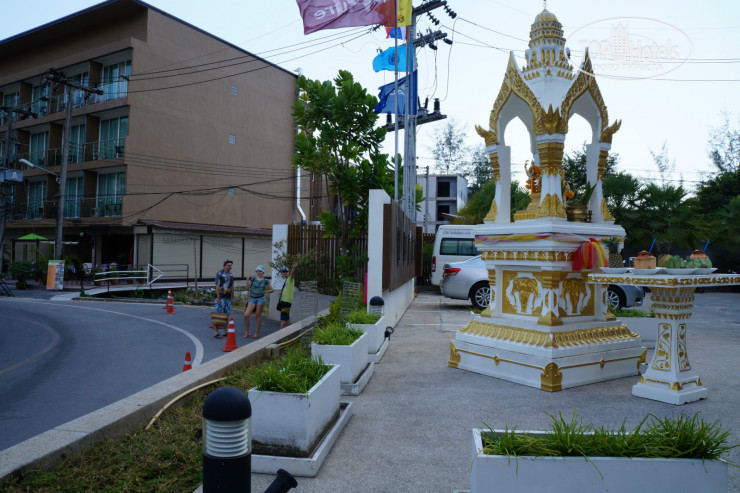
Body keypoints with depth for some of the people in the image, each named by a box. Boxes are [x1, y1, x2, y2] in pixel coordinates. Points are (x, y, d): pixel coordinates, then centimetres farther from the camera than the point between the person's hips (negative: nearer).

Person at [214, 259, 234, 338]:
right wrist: (218, 298, -18)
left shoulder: (231, 275, 11)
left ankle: (225, 331, 17)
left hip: (228, 297, 7)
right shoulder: (219, 273, -9)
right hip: (220, 297, -7)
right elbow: (217, 286, -14)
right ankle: (216, 333, -1)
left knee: (226, 314, 10)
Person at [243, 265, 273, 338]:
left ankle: (257, 333, 14)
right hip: (252, 299, 1)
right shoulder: (253, 279, 7)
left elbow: (272, 290, 12)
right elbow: (247, 288, 4)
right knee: (246, 315, -11)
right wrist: (247, 280, -7)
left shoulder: (265, 281, 6)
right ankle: (247, 331, 6)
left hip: (260, 299, -1)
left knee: (258, 315, 2)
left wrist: (264, 292, 5)